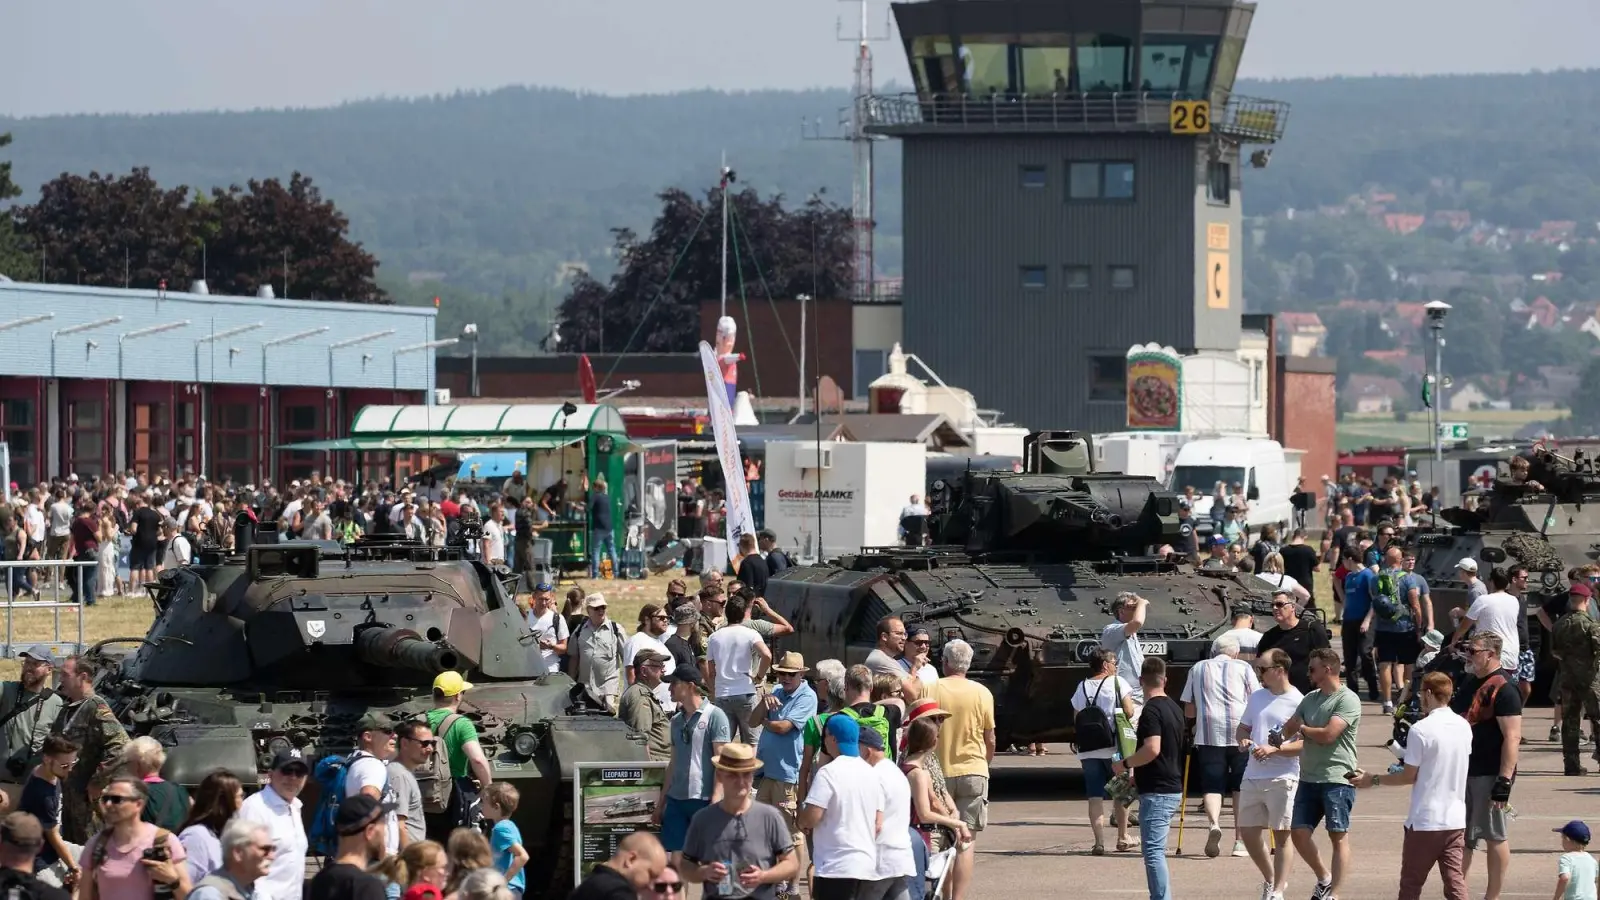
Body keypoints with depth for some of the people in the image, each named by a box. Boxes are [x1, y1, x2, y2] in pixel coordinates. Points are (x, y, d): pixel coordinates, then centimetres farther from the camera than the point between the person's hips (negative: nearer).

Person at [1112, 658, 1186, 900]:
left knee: (1153, 851, -10)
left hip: (1156, 792, -9)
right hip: (1173, 788, 9)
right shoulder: (1174, 708, 14)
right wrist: (1138, 776, 28)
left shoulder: (1152, 710, -15)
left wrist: (1125, 764, -11)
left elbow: (1152, 749, -26)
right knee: (1155, 850, 16)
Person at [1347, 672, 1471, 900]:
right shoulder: (1464, 727, 4)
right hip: (1456, 820, 5)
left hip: (1425, 820, -5)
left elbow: (1409, 776, -10)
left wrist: (1372, 780, 1)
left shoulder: (1420, 730, -14)